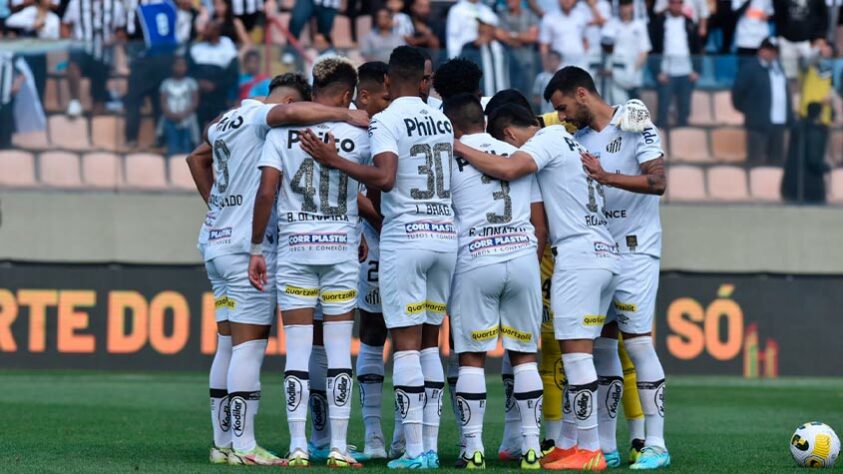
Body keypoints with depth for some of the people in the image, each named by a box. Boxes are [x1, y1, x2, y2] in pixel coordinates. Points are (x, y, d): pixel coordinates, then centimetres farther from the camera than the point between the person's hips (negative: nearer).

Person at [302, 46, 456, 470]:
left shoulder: (385, 121, -8)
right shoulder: (442, 121, 13)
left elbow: (384, 178, -21)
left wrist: (335, 161, -13)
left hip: (404, 236, -6)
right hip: (446, 234, 6)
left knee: (406, 343, -4)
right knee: (430, 343, 11)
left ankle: (414, 450, -8)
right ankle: (431, 446, 8)